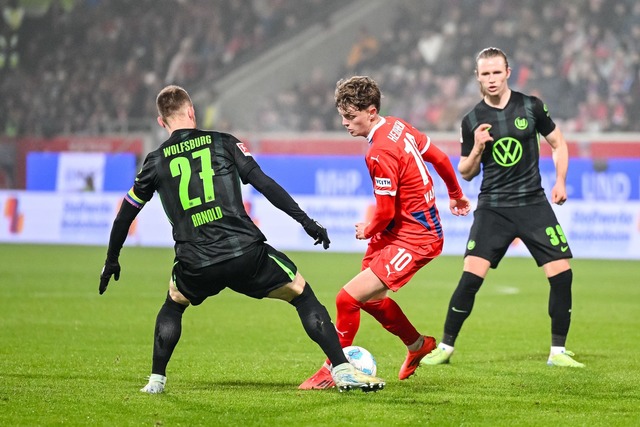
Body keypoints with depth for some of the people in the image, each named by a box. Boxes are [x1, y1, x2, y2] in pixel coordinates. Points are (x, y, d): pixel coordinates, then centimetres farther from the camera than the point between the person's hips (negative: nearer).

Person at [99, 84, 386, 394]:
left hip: (195, 266, 2)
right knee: (302, 295, 14)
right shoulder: (223, 143, 9)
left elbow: (125, 215, 20)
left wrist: (112, 260, 34)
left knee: (173, 305, 33)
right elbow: (264, 184, 2)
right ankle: (343, 370, 3)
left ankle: (156, 380, 25)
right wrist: (307, 222, 6)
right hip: (246, 252, -2)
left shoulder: (155, 162, 13)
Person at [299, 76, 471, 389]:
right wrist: (456, 195, 30)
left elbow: (385, 213, -22)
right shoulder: (398, 126, 2)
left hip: (412, 240, -10)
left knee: (349, 298, -14)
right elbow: (439, 158, 14)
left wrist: (367, 232, 0)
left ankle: (333, 370, 1)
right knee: (368, 297, 21)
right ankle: (418, 344, 41)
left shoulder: (380, 154, -26)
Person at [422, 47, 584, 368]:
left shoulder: (531, 107, 0)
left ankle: (558, 352, 7)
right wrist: (477, 148, -12)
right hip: (492, 207, -1)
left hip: (534, 203, 1)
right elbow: (466, 173, 7)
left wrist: (560, 181, -2)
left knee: (562, 274, -7)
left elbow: (558, 144, 12)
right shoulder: (472, 121, 0)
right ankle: (445, 347, 1)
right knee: (470, 277, -13)